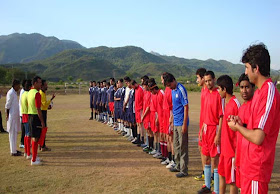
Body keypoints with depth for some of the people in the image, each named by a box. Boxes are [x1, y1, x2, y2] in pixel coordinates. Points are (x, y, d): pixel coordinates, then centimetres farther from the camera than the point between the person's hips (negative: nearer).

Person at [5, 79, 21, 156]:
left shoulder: (14, 93, 14)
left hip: (15, 116, 10)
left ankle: (14, 149, 24)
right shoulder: (11, 93, -15)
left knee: (14, 133, 15)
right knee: (12, 134, -4)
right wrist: (7, 115, -15)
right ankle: (13, 152, 1)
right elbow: (7, 106, -16)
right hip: (12, 116, -10)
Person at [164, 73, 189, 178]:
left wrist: (184, 124, -18)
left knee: (183, 147, -1)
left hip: (181, 123, -9)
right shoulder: (173, 90, 10)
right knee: (176, 146, 17)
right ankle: (178, 166, 31)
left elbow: (186, 107, -17)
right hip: (175, 122, 9)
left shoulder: (181, 90, -16)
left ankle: (184, 170, 8)